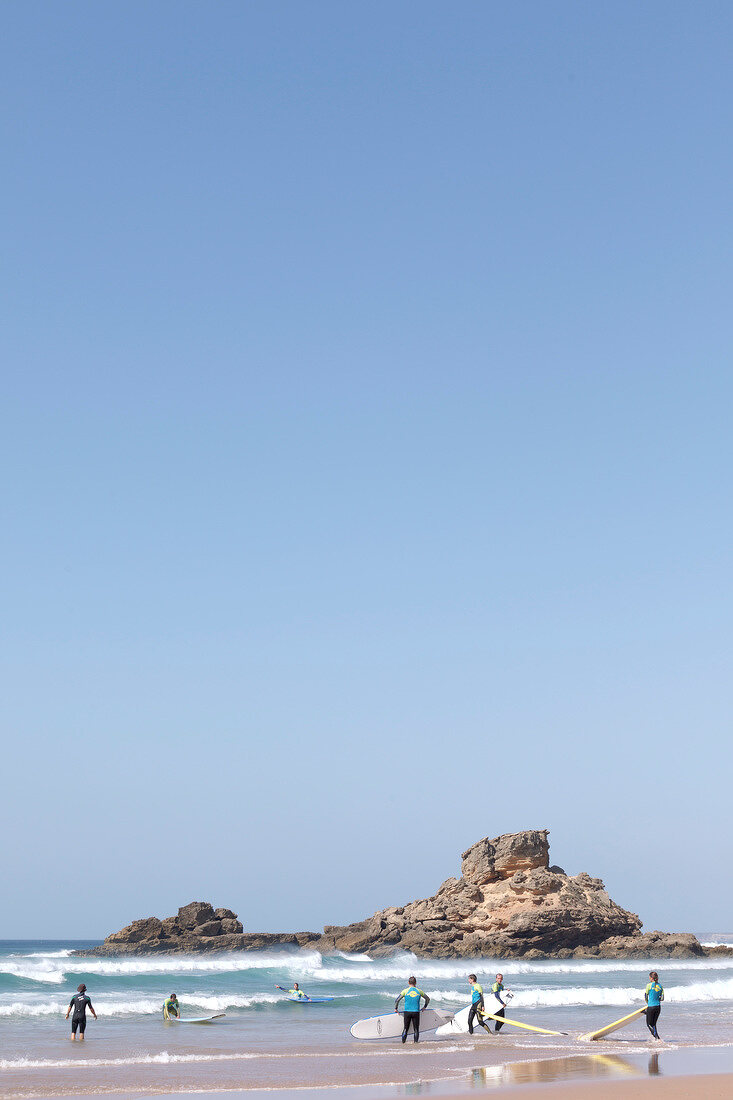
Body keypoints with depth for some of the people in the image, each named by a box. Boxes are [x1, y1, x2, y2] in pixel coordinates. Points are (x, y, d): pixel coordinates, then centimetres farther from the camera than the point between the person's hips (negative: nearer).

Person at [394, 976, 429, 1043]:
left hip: (407, 1012, 0)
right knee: (416, 1029, 8)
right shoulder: (419, 991, 6)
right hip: (416, 1012, 0)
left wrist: (396, 1009, 12)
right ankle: (416, 1041, 1)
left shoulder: (405, 991, 2)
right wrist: (424, 1007, 27)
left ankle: (403, 1041, 6)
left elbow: (397, 1000, -1)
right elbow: (428, 999, 17)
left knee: (405, 1028, 9)